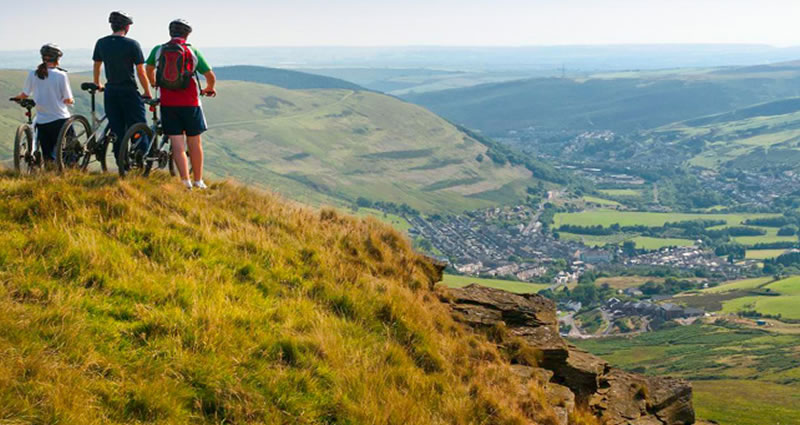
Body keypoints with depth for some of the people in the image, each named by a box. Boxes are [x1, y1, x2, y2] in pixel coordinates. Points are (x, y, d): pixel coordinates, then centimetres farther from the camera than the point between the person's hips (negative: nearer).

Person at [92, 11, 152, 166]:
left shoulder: (101, 43, 3)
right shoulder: (132, 44, -10)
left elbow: (96, 66, 14)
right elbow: (141, 73, -9)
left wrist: (97, 85, 31)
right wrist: (147, 93, 2)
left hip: (110, 91, 4)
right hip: (129, 91, -4)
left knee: (116, 129, 9)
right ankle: (142, 147, -20)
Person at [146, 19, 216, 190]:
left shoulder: (158, 50, 5)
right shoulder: (193, 52, -2)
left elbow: (149, 69, 24)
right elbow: (210, 76, 0)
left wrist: (154, 84, 44)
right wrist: (209, 89, 22)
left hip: (167, 104, 2)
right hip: (190, 104, -1)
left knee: (177, 144, 1)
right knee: (195, 143, 10)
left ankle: (185, 180, -8)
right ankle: (198, 181, 16)